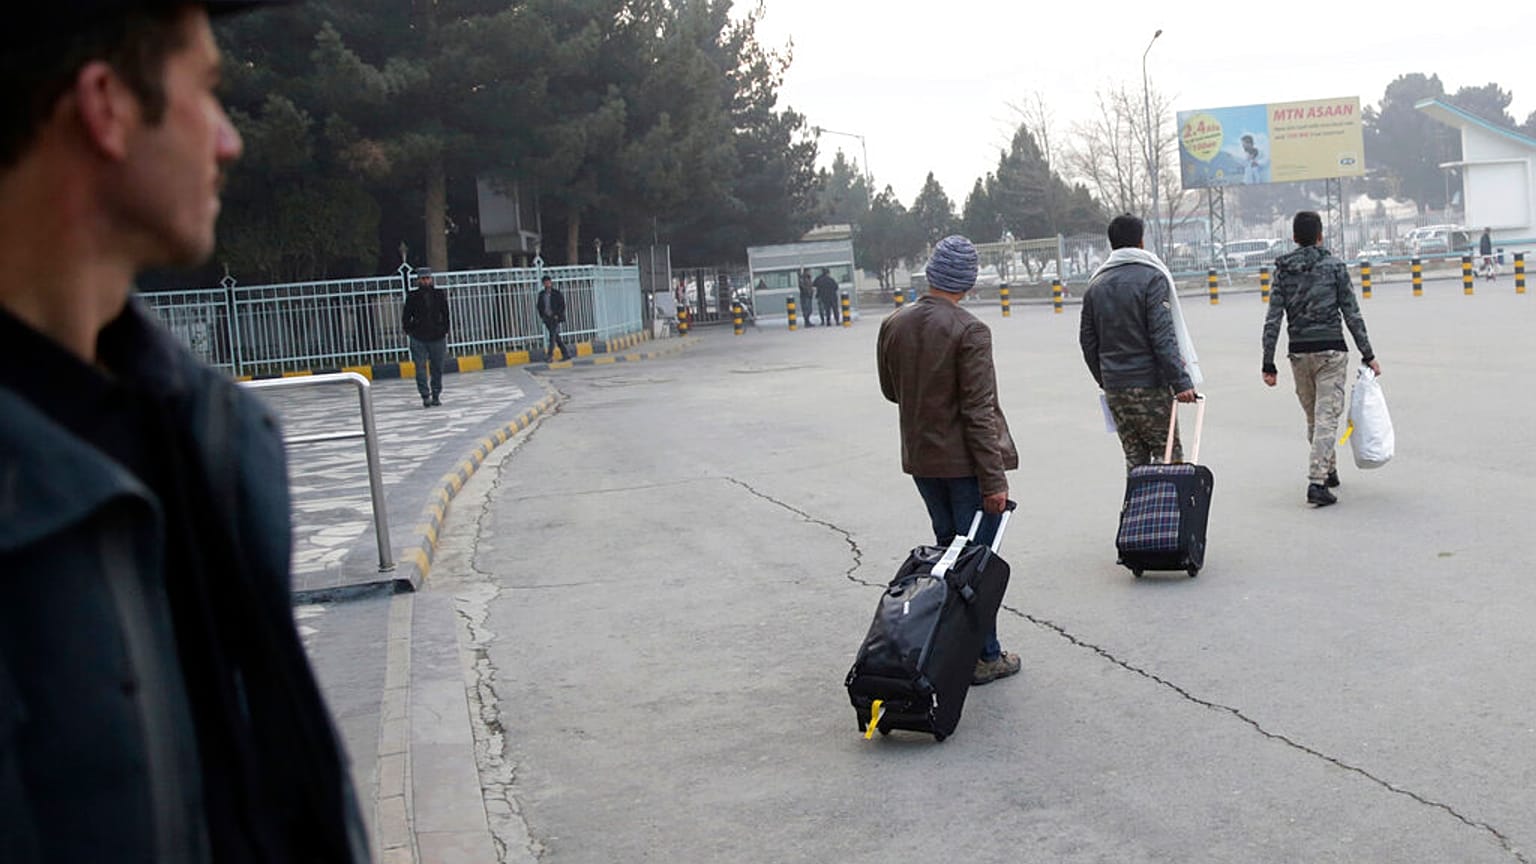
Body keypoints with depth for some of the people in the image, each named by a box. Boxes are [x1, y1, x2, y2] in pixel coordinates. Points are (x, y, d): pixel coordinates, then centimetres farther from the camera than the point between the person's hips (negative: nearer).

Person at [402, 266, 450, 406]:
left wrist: (445, 330, 6)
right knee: (420, 367, -6)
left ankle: (436, 395, 17)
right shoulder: (412, 297, 1)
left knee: (438, 368, 6)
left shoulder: (440, 295, 5)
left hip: (437, 337, 1)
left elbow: (445, 315, 11)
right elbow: (406, 317, 7)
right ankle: (425, 396, -3)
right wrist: (408, 330, 1)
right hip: (418, 338, -1)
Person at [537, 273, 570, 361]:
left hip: (555, 317, -5)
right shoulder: (542, 294, 9)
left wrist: (557, 315, -11)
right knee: (556, 337, 8)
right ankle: (566, 354, 15)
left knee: (552, 336, -14)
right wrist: (542, 315, 4)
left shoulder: (557, 293, -3)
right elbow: (540, 306, 17)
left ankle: (550, 355, -17)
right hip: (547, 318, 5)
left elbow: (562, 305, -4)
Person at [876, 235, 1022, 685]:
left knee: (948, 549, 18)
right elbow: (978, 412, -19)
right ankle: (983, 656, 10)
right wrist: (994, 479, -15)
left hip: (921, 459, 6)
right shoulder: (969, 332, -18)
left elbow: (891, 390, 12)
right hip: (965, 462, -6)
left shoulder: (892, 325, 1)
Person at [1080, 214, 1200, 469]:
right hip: (1149, 384, -5)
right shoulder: (1152, 277, -7)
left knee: (1135, 459, 10)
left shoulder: (1096, 285, 11)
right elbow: (1162, 336, -15)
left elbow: (1087, 340, 13)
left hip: (1113, 388, 6)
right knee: (1169, 455, -1)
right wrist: (1181, 382, -15)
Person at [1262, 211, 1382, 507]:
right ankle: (1317, 482, -14)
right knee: (1327, 416, -5)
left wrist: (1268, 364, 3)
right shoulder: (1334, 266, -4)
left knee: (1313, 417, 18)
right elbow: (1352, 315, -5)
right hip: (1331, 350, -3)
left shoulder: (1283, 270, 3)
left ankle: (1328, 471, 33)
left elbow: (1273, 320, -1)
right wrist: (1368, 355, 1)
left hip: (1298, 352, 4)